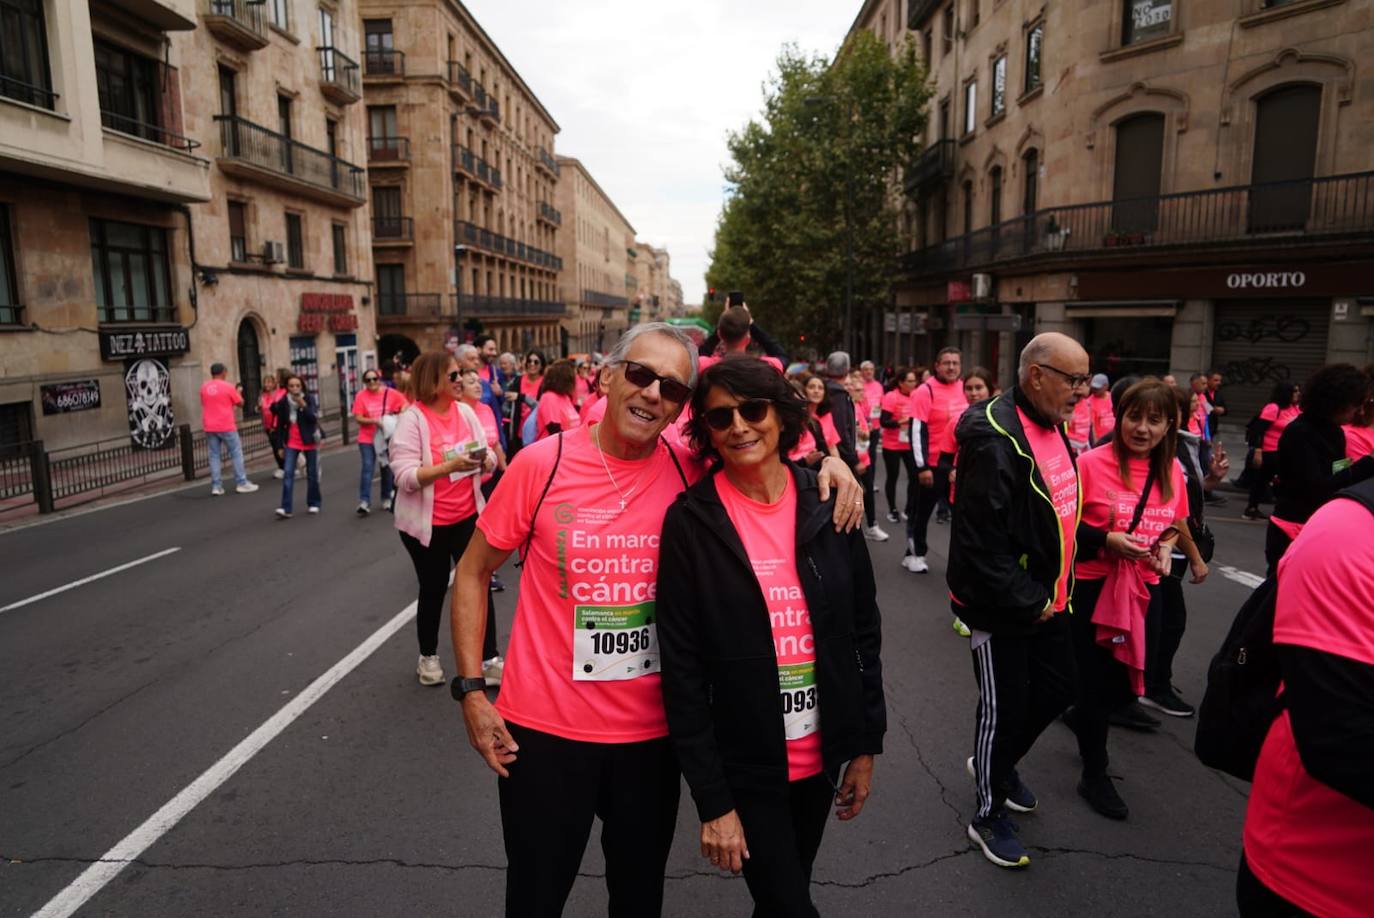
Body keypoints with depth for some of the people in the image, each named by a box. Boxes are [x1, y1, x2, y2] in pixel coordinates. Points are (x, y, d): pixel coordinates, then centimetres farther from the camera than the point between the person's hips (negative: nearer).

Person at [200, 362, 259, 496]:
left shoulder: (204, 387, 6)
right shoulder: (227, 387, -8)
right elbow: (240, 403, 1)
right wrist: (238, 392, 20)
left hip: (210, 428, 5)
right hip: (226, 427, -5)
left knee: (214, 456, 6)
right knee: (236, 453, 4)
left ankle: (216, 486, 3)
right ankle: (242, 483, 3)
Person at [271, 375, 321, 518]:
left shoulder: (309, 399, -8)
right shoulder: (283, 402, -3)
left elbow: (313, 418, -20)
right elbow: (280, 425, 4)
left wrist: (303, 405, -31)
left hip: (309, 441, -1)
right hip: (291, 443, 1)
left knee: (312, 474, 7)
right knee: (288, 474, -9)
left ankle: (313, 503, 23)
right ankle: (286, 508, -12)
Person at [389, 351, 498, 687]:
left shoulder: (466, 411, 1)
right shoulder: (412, 419, -15)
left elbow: (489, 455, 7)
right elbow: (405, 476, -22)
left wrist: (484, 459, -17)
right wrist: (450, 465, -32)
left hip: (467, 516, 4)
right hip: (427, 523, -4)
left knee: (480, 584, 3)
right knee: (433, 589, 11)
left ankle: (488, 659, 15)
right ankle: (428, 656, 33)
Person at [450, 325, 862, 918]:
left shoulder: (688, 471, -7)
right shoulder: (543, 463, -11)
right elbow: (473, 573, -1)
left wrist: (827, 460, -10)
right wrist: (471, 690, -6)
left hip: (651, 733, 2)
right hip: (544, 730, -1)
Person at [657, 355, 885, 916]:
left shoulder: (827, 504, -5)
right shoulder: (691, 521, -15)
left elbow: (863, 632, 3)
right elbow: (683, 667, -13)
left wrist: (865, 745, 4)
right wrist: (712, 801, -13)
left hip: (820, 754, 4)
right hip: (743, 765, -4)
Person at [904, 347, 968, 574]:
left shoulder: (964, 388, 6)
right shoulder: (925, 391, -13)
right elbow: (917, 430, -17)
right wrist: (922, 466, -20)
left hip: (960, 461, 6)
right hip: (934, 463, -5)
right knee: (923, 509, 7)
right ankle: (914, 554, 21)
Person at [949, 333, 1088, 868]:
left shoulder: (1054, 428, 6)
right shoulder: (996, 440, -25)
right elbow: (981, 543, -28)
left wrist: (1055, 590, 13)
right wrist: (1029, 603, -19)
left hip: (1045, 599, 9)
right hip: (1000, 608, -9)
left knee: (1056, 691, 20)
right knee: (1004, 708, 5)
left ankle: (998, 763, 46)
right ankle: (989, 816, 28)